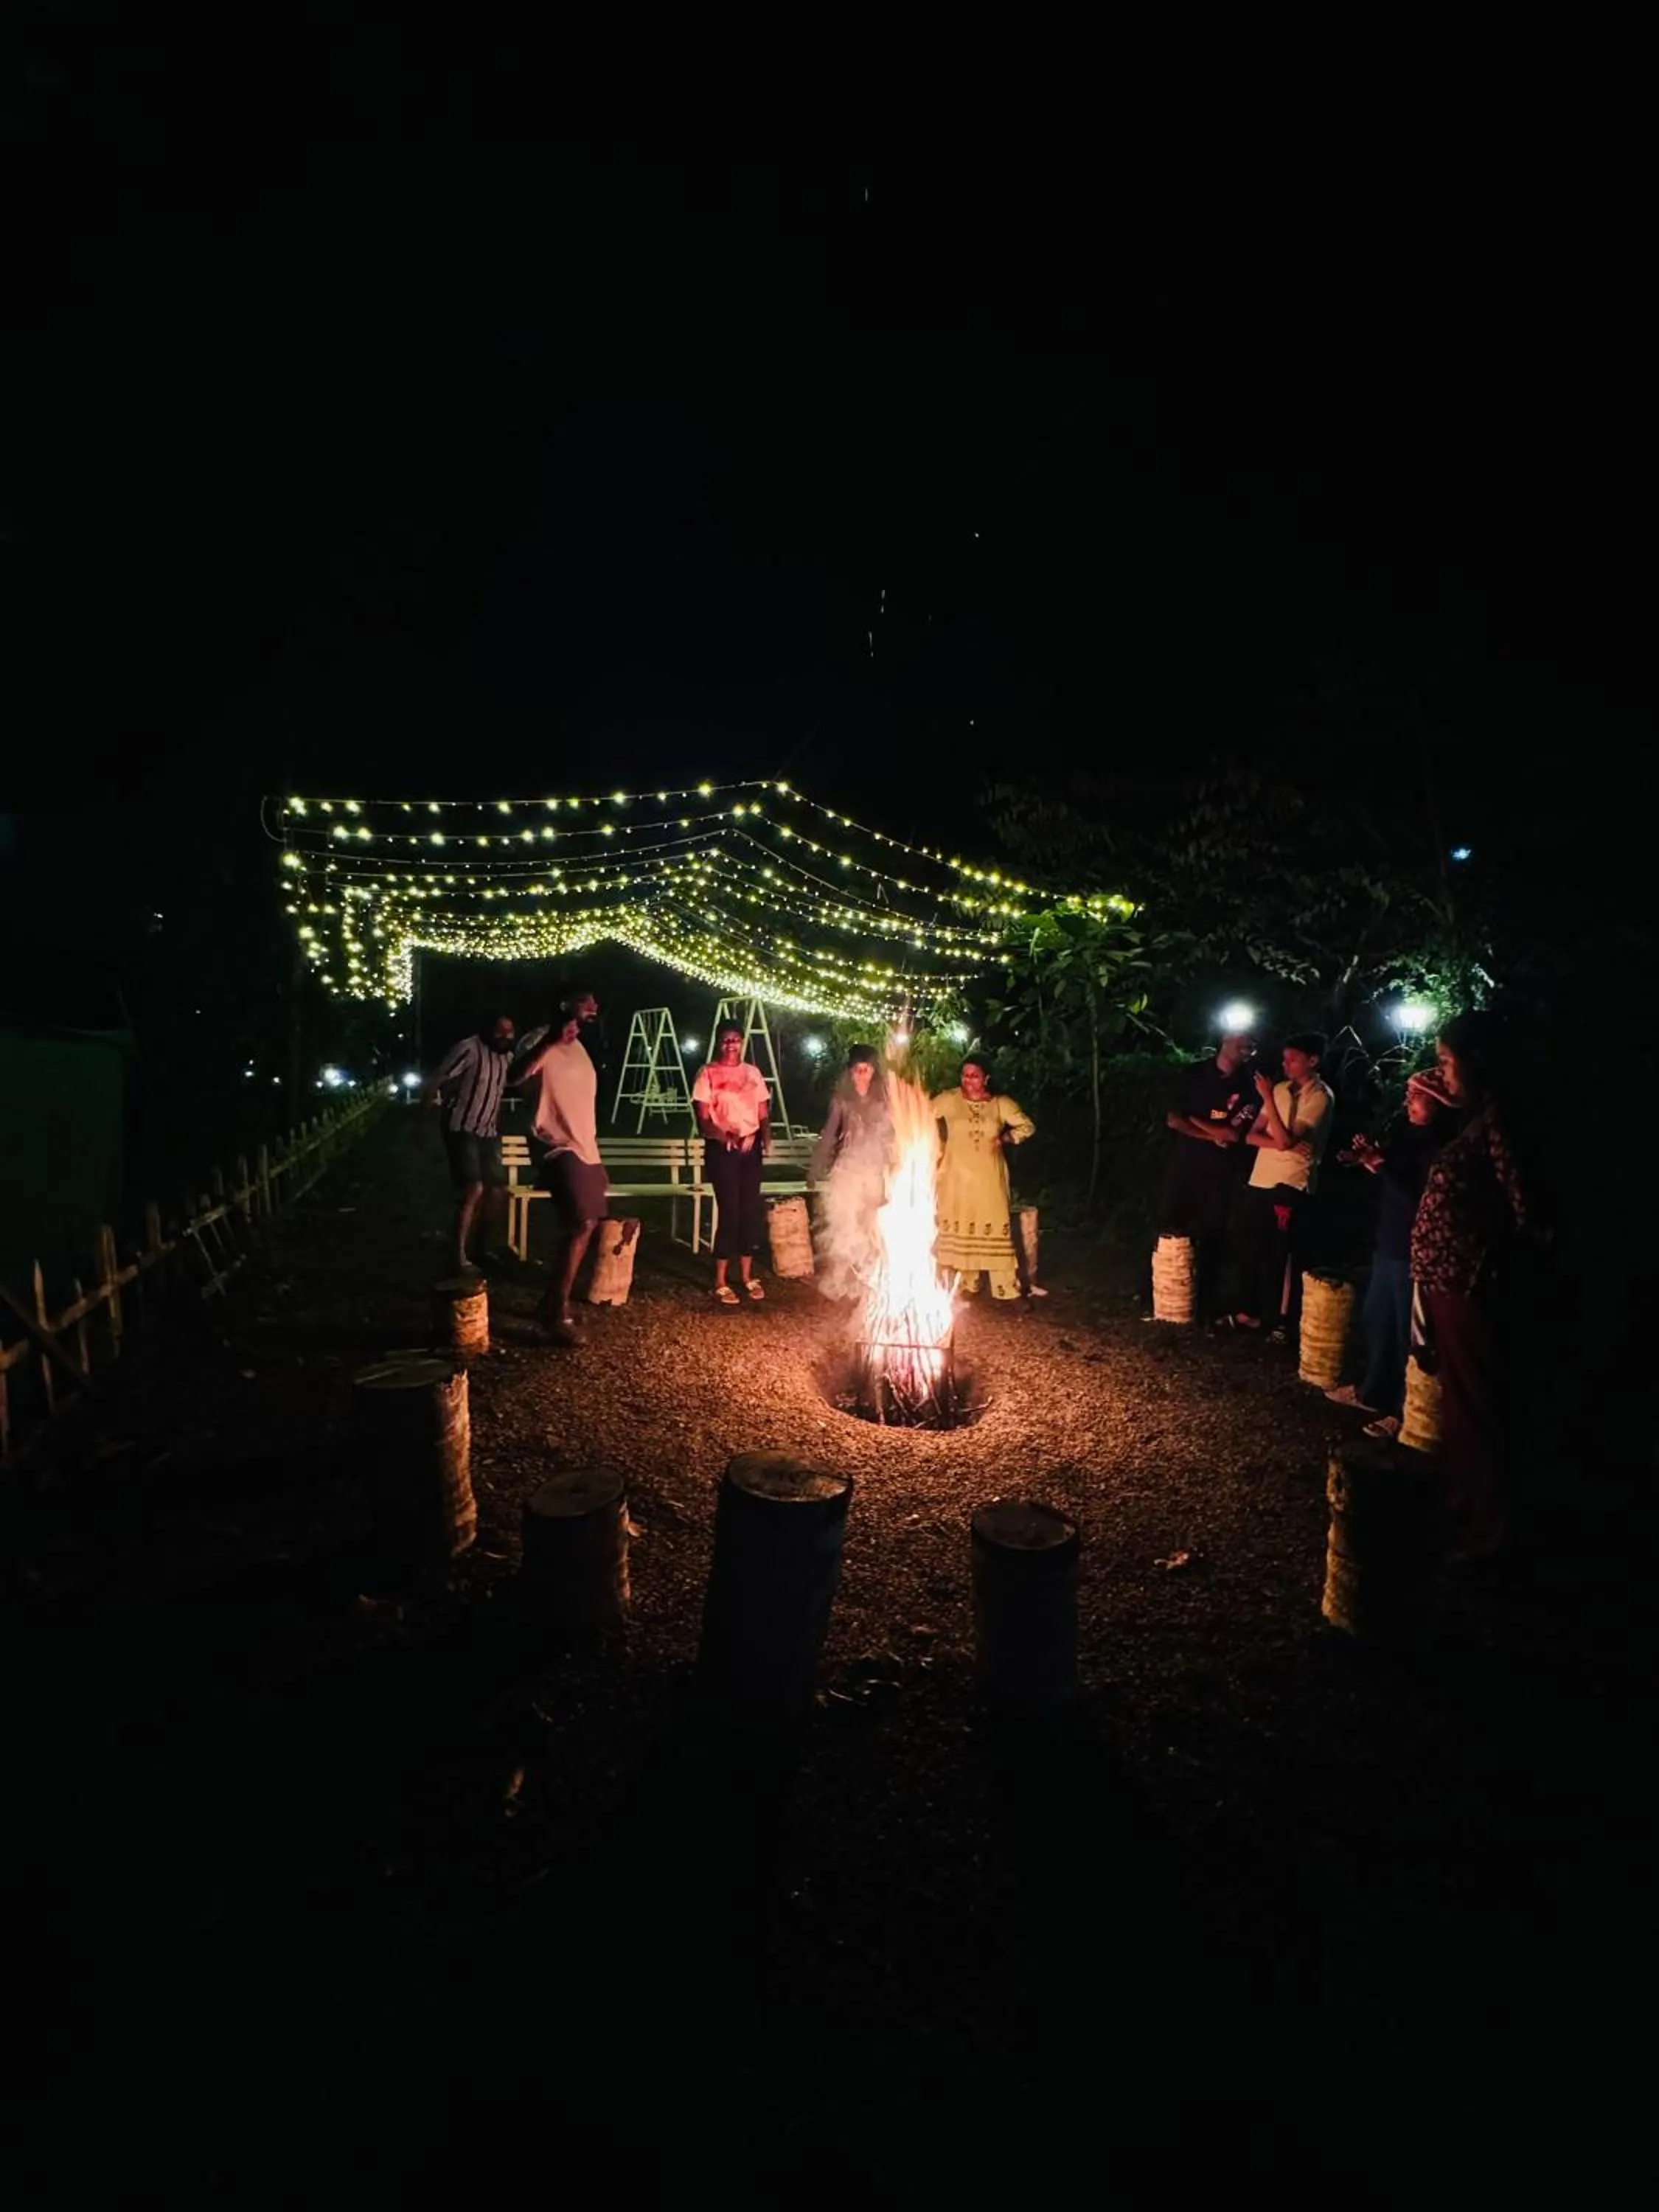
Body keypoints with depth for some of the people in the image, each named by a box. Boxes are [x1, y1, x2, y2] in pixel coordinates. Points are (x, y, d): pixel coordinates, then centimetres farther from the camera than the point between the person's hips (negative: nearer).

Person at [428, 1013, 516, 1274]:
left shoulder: (508, 1056, 5)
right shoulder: (468, 1049, -18)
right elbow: (436, 1084, -16)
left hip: (489, 1132, 8)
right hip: (462, 1130, -8)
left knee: (497, 1189, 8)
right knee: (474, 1190, -18)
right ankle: (459, 1255, -11)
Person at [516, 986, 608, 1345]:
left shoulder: (579, 1048, 17)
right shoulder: (545, 1045, -11)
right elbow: (518, 1076, -32)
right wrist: (552, 1039, -38)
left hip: (586, 1150, 10)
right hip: (562, 1149, -10)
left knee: (587, 1224, 12)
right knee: (579, 1225, -17)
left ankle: (559, 1300, 25)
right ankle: (557, 1313, -9)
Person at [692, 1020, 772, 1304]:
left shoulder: (752, 1072, 11)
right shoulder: (708, 1072, -3)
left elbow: (764, 1113, 13)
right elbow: (703, 1118, -8)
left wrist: (766, 1137, -7)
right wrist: (725, 1136, -25)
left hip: (750, 1147, 5)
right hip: (721, 1149, -5)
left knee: (751, 1211, 7)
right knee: (729, 1211, -6)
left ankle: (746, 1276, 21)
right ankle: (720, 1282, 6)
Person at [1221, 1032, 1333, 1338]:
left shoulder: (1320, 1096, -9)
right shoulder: (1281, 1088, 13)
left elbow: (1284, 1140, -19)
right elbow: (1251, 1135, 8)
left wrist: (1268, 1098, -19)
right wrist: (1279, 1143, -12)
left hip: (1290, 1185, -7)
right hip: (1259, 1179, 7)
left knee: (1276, 1256, -1)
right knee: (1245, 1247, 12)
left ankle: (1279, 1322, 12)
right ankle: (1249, 1312, 26)